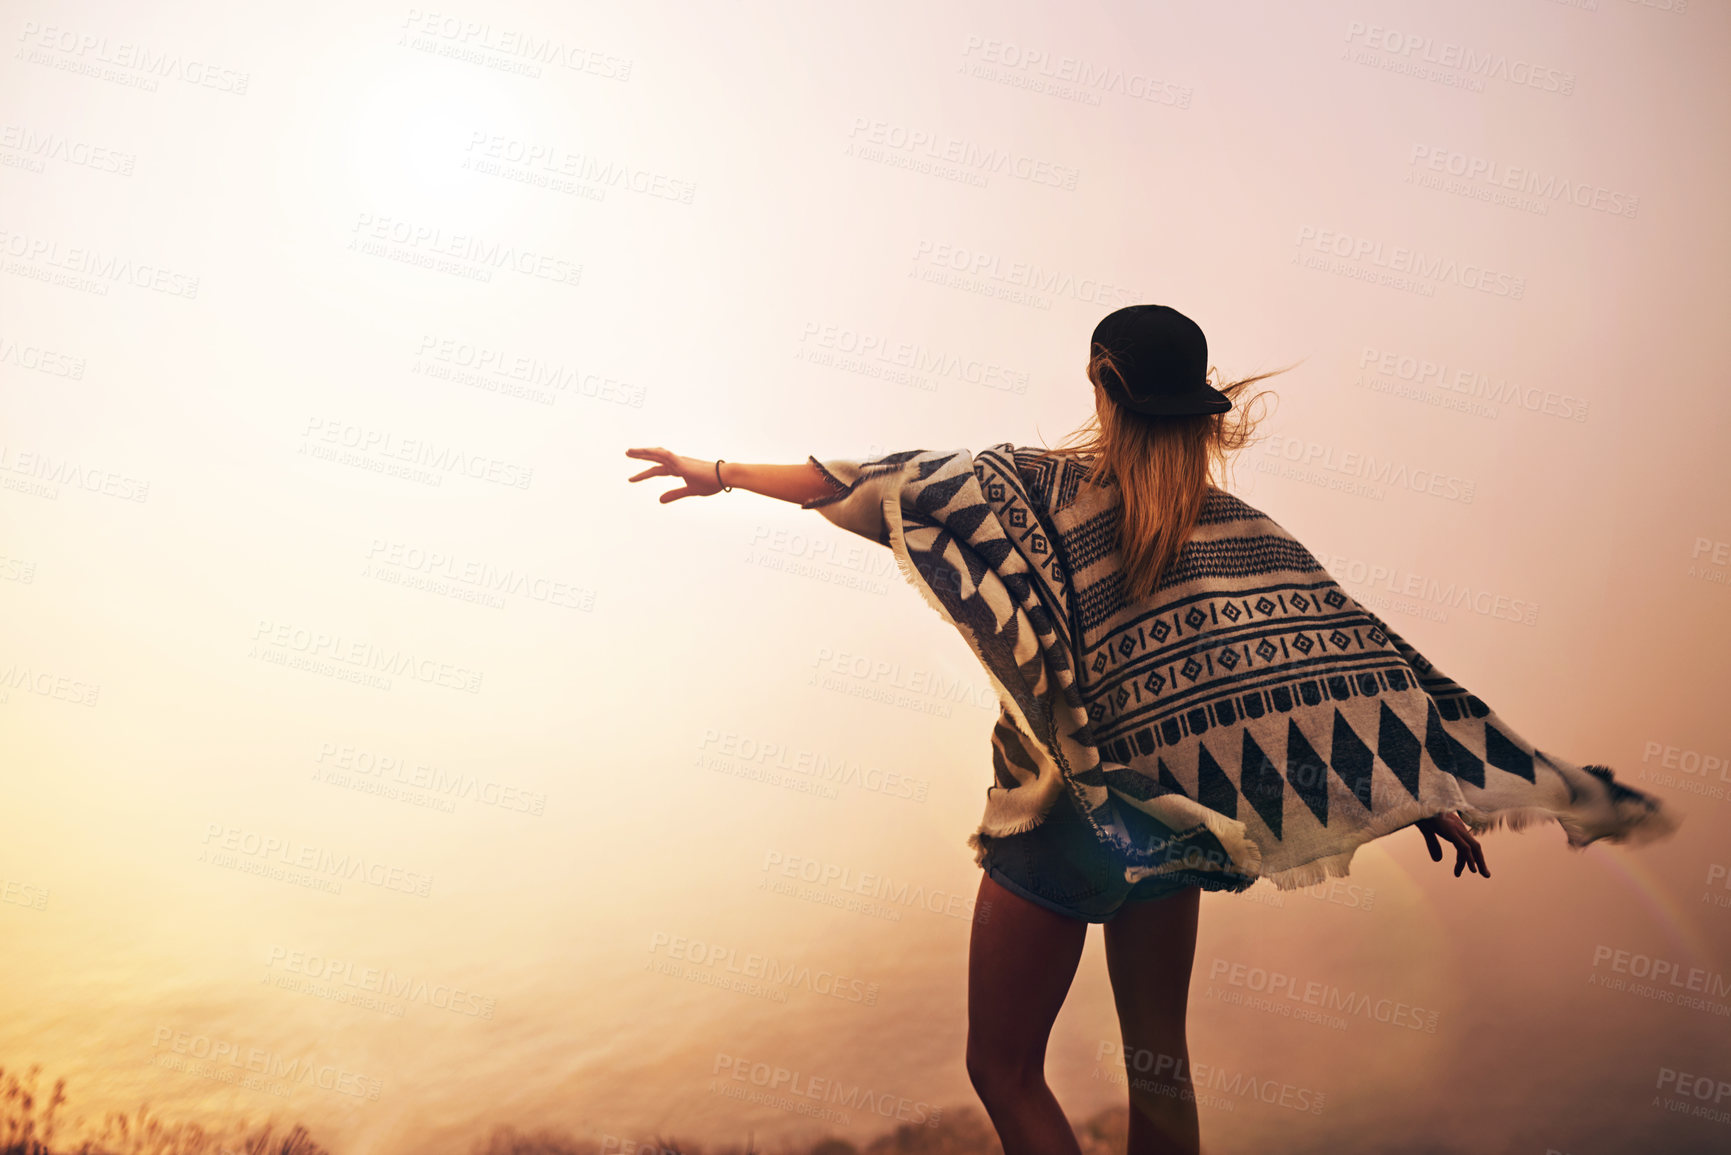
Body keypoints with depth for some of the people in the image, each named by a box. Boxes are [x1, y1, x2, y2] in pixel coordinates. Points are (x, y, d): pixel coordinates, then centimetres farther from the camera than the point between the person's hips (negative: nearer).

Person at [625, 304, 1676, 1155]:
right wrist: (1431, 797, 2)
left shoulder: (1046, 485, -11)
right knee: (1160, 1063, 21)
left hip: (1061, 823, -4)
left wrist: (724, 474, -6)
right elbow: (1347, 663, -5)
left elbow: (901, 482, -13)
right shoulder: (1240, 529, -3)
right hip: (1174, 823, 4)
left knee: (1005, 1070, 13)